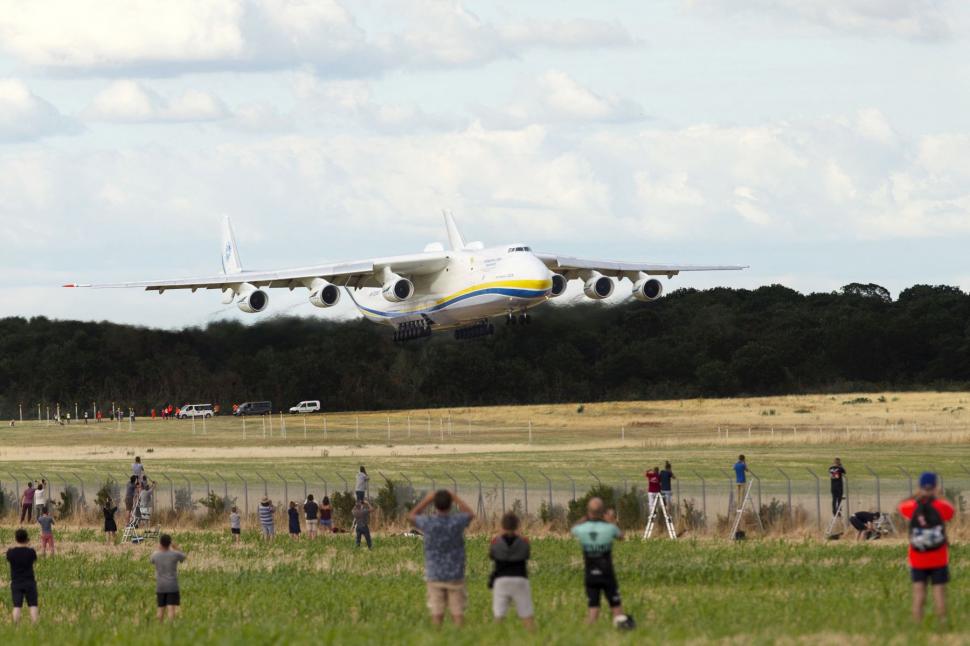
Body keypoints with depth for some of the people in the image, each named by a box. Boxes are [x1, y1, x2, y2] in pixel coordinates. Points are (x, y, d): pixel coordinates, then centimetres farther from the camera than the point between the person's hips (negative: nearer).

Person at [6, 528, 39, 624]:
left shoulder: (11, 552, -9)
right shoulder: (30, 551, -11)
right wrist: (28, 546, 16)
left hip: (16, 583, 1)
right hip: (29, 582, -1)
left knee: (17, 606, 3)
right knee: (33, 605, 4)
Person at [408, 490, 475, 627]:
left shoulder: (428, 523, -13)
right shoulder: (457, 521, -13)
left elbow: (411, 516, 10)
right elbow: (470, 514, 12)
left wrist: (426, 500, 12)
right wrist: (456, 498, 15)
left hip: (434, 576, 0)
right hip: (455, 575, 0)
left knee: (437, 612, 3)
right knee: (458, 612, 2)